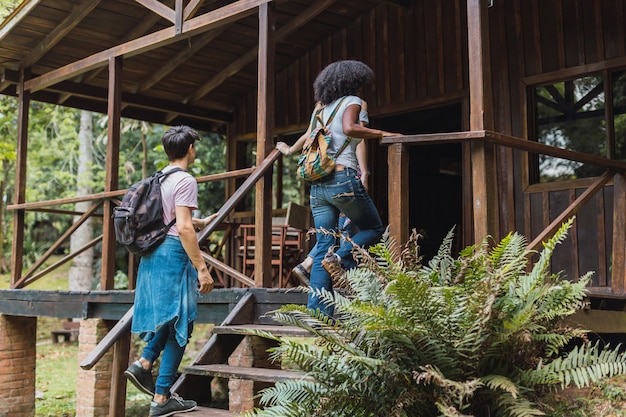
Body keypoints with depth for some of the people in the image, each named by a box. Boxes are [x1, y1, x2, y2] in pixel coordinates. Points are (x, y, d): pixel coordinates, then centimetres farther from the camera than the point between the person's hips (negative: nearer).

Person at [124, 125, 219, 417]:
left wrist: (203, 223, 38)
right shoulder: (185, 180, -12)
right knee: (180, 324, 0)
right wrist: (202, 268, -19)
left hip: (153, 254, 9)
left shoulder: (160, 179, 14)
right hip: (174, 254, -9)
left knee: (169, 317, 24)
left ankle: (144, 363, 10)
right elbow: (183, 228, -20)